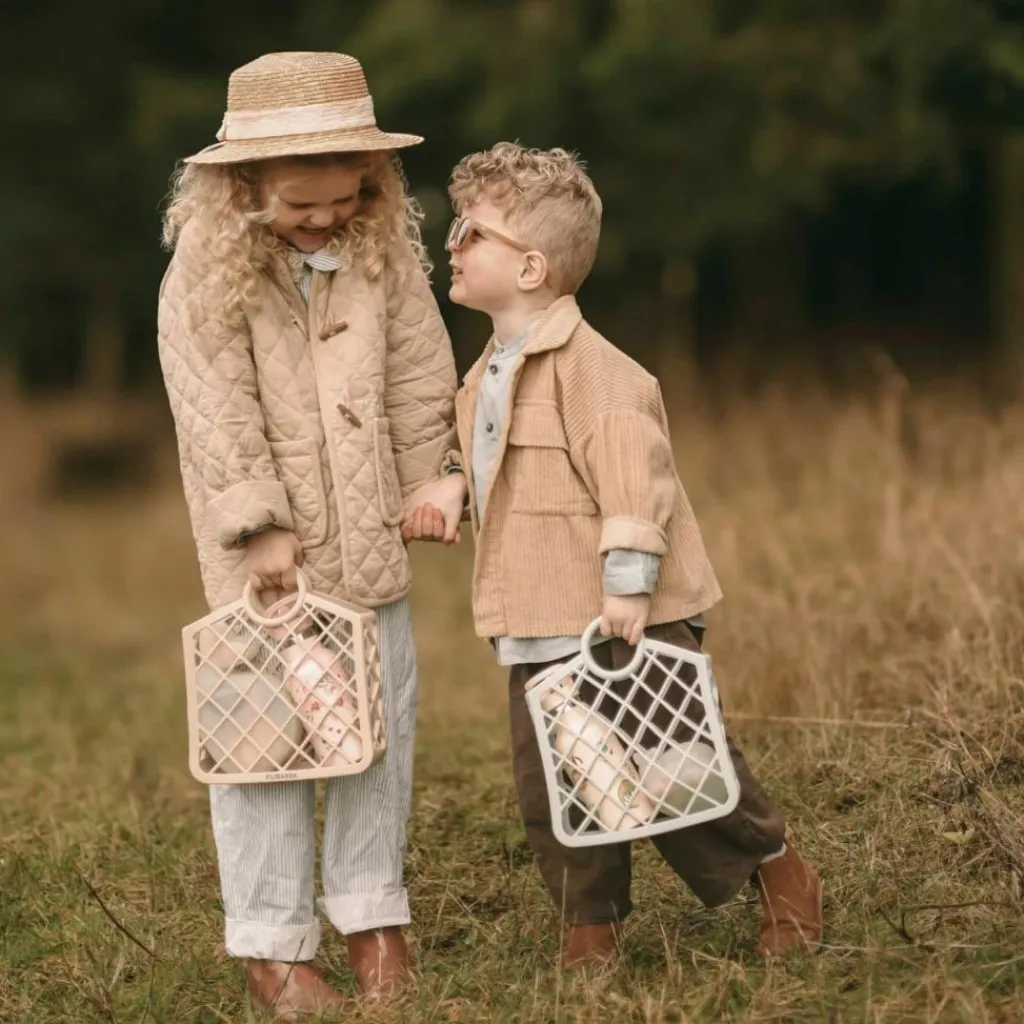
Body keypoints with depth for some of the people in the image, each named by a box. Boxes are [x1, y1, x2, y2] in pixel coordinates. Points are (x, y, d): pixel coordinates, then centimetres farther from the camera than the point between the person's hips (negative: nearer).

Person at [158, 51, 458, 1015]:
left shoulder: (383, 249, -2)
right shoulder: (206, 266, -13)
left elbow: (420, 382, 4)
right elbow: (216, 412, -15)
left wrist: (421, 494, 6)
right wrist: (259, 526, -17)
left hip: (368, 540, 4)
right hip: (265, 547, -4)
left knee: (380, 725, 11)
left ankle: (370, 915, 24)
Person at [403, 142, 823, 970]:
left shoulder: (589, 367, -17)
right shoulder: (491, 372, 13)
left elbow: (633, 479, -21)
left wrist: (626, 596, -24)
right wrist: (454, 491, 8)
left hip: (625, 626, -8)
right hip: (540, 633, 8)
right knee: (550, 784, 6)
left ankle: (781, 876, 20)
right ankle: (591, 930, 19)